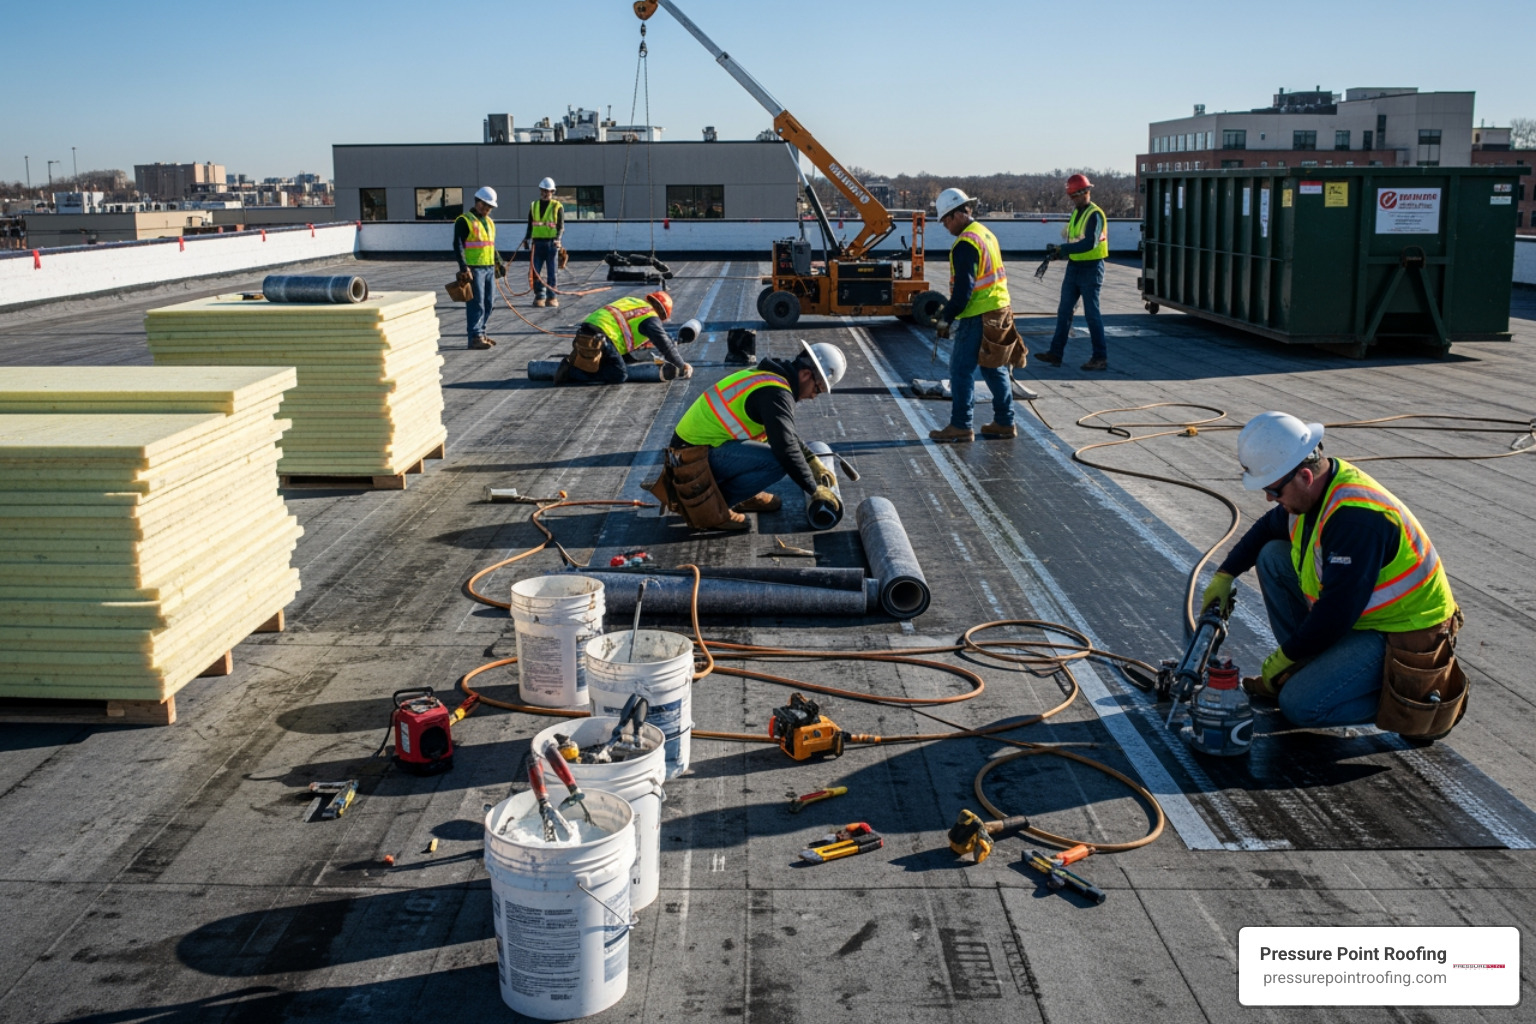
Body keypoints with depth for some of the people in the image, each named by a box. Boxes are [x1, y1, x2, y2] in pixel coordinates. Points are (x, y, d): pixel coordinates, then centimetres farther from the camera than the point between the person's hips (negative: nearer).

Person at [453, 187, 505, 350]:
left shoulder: (489, 222, 18)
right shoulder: (464, 221, -7)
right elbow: (458, 246, -14)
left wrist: (499, 263, 21)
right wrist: (464, 267, -22)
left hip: (489, 268, 8)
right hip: (474, 269, -8)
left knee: (489, 303, 11)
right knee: (477, 304, -9)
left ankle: (481, 333, 20)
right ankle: (475, 338, -6)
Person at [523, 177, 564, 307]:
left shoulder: (557, 207, 2)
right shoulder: (533, 206, 13)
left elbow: (561, 227, -3)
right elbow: (530, 225, 17)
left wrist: (558, 239, -20)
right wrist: (527, 238, 1)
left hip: (551, 243, -3)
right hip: (537, 242, 3)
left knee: (551, 272, 1)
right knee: (536, 272, 1)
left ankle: (552, 297, 7)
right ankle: (539, 297, 8)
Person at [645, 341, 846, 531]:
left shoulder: (768, 376, 12)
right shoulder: (775, 393, -20)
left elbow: (787, 434, 25)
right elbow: (786, 449, -24)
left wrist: (813, 460, 16)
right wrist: (814, 490, -13)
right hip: (697, 457, -10)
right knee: (778, 462, -21)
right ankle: (707, 504, -11)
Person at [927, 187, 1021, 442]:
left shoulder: (965, 243, -16)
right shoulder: (987, 234, 15)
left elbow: (964, 288, -21)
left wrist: (946, 318, -14)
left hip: (977, 317, -10)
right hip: (999, 312, 10)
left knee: (961, 371, -2)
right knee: (995, 369, 15)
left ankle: (960, 426, 0)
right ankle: (1005, 422, 20)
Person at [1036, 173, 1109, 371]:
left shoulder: (1094, 215, -15)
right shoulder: (1076, 213, 12)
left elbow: (1090, 243, -27)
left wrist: (1062, 249, -29)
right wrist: (1058, 251, -1)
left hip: (1091, 269, -8)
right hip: (1073, 267, 8)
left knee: (1091, 314, -3)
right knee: (1064, 311, 7)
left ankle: (1101, 358, 5)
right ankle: (1055, 354, 12)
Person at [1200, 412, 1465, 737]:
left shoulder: (1356, 516, -32)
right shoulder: (1313, 487, -2)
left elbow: (1338, 610, -29)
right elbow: (1268, 528, 20)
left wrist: (1286, 655, -16)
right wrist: (1225, 575, 12)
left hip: (1404, 636, -9)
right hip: (1362, 615, 10)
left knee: (1300, 706, -18)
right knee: (1272, 556, 4)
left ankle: (1419, 695, -2)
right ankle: (1308, 669, 10)